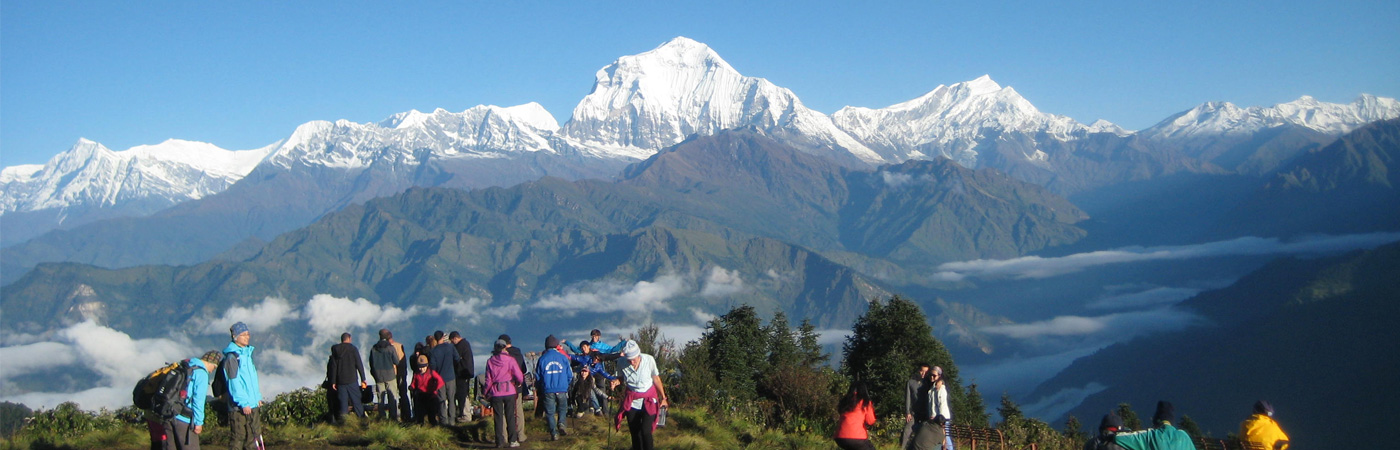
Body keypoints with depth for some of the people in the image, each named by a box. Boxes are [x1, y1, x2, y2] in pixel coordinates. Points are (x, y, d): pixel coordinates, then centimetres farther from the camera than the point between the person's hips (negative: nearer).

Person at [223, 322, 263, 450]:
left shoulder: (247, 353, 15)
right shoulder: (232, 357, -10)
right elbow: (234, 382, -16)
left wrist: (258, 397, 14)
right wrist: (243, 403, -19)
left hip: (253, 404, 8)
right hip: (239, 406, -8)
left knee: (255, 435, 9)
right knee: (238, 437, -3)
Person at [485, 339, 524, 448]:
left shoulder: (490, 361, -1)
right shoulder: (510, 360, -5)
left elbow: (488, 379, 3)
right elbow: (519, 377, -4)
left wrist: (487, 392, 14)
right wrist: (519, 382, 18)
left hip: (495, 393, 1)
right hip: (509, 391, -1)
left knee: (498, 417, 7)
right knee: (511, 417, 6)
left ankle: (499, 442, 6)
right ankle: (513, 441, 5)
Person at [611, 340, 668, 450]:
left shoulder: (649, 360, -19)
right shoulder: (622, 363, -14)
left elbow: (656, 379, -5)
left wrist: (663, 398, 3)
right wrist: (616, 381, -17)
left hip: (648, 400, -2)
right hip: (632, 401, 2)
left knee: (645, 431, -14)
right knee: (634, 432, 9)